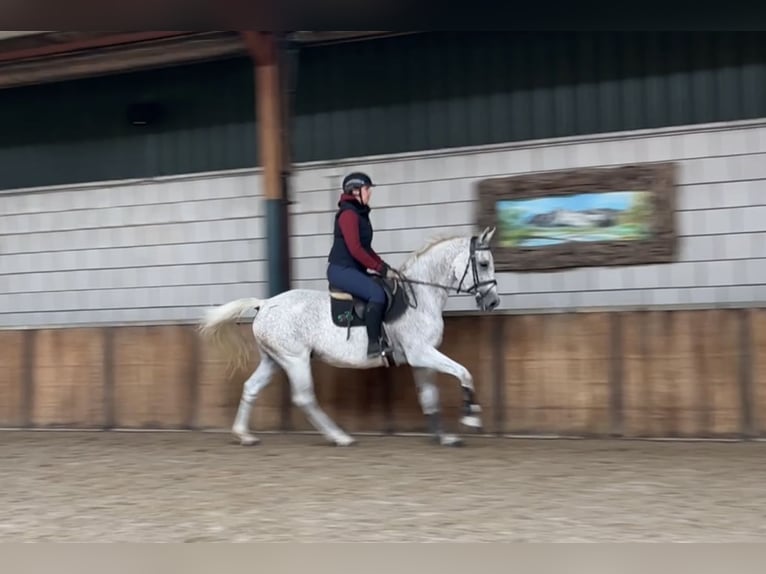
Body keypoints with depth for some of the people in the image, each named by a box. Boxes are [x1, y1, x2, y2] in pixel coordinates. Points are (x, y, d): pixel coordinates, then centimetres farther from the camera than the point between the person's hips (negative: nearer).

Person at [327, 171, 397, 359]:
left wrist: (384, 266, 9)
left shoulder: (359, 213, 17)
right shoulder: (348, 213, -14)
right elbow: (355, 249, -21)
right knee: (377, 293, -28)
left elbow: (365, 248, 22)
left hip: (353, 270, 11)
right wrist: (381, 269, -17)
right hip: (341, 270, -11)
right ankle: (374, 345, -30)